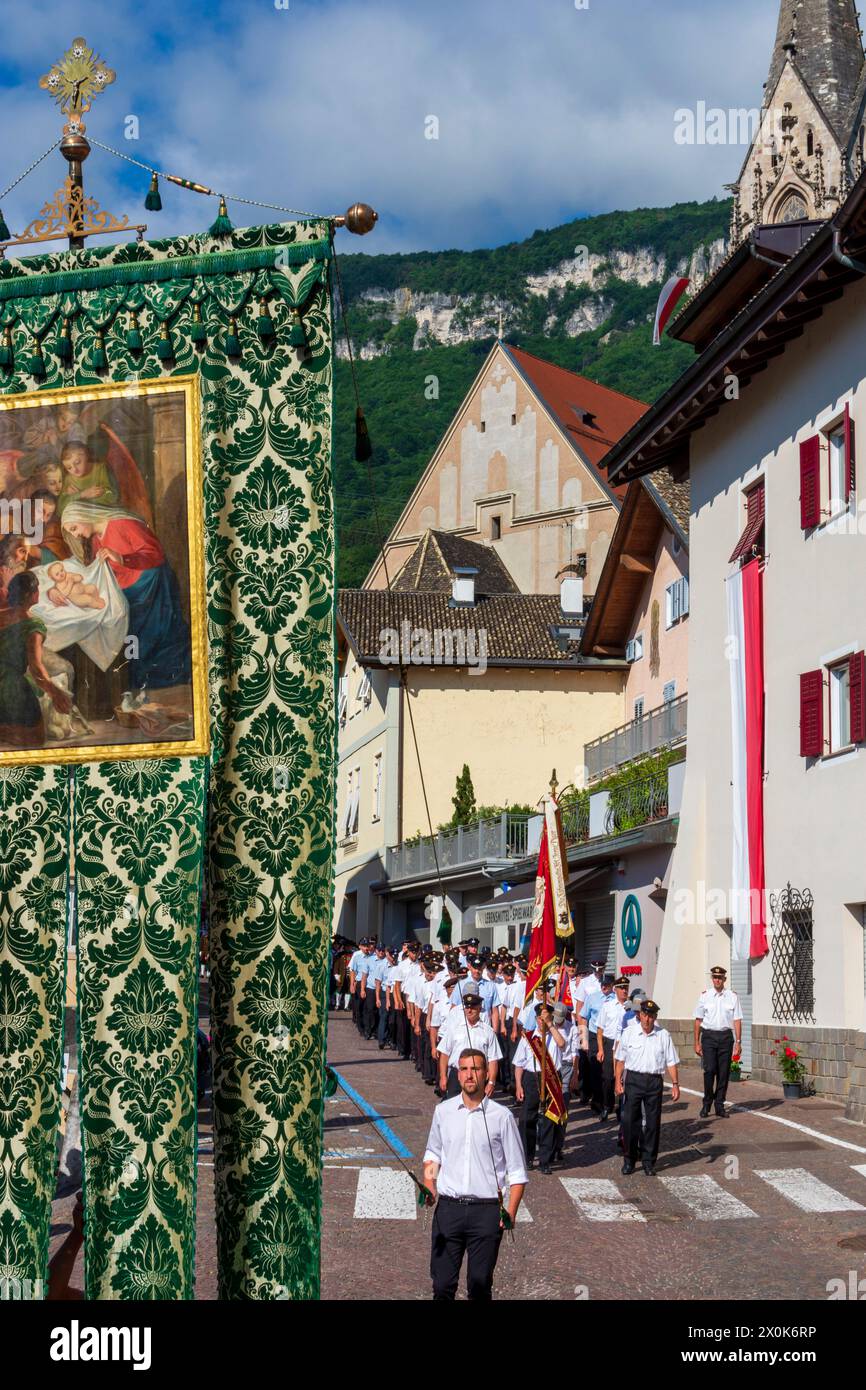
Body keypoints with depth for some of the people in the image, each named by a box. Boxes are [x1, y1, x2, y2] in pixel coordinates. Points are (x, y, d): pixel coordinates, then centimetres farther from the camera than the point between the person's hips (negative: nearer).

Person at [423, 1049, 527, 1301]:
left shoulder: (501, 1116, -2)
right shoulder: (443, 1111, 6)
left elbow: (517, 1171, 1)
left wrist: (511, 1212, -8)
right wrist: (429, 1187, 4)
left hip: (486, 1211, -2)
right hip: (448, 1207, 2)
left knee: (480, 1285, 2)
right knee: (442, 1283, 1)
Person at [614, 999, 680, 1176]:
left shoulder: (664, 1036, 3)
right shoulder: (628, 1034, 3)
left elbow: (672, 1062, 3)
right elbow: (620, 1059, 6)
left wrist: (675, 1084, -3)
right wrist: (618, 1081, 0)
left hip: (654, 1081, 0)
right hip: (633, 1078, 0)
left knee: (653, 1122, 4)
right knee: (629, 1120, -2)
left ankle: (648, 1161, 15)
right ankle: (629, 1160, 11)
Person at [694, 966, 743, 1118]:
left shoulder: (732, 997, 4)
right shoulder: (705, 996, 6)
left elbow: (737, 1020, 4)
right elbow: (698, 1020, 8)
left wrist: (738, 1041, -2)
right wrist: (697, 1042, 5)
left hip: (726, 1036, 1)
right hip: (709, 1035, -1)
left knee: (724, 1072, 3)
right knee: (709, 1070, -10)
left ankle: (719, 1105, 12)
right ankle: (706, 1104, 4)